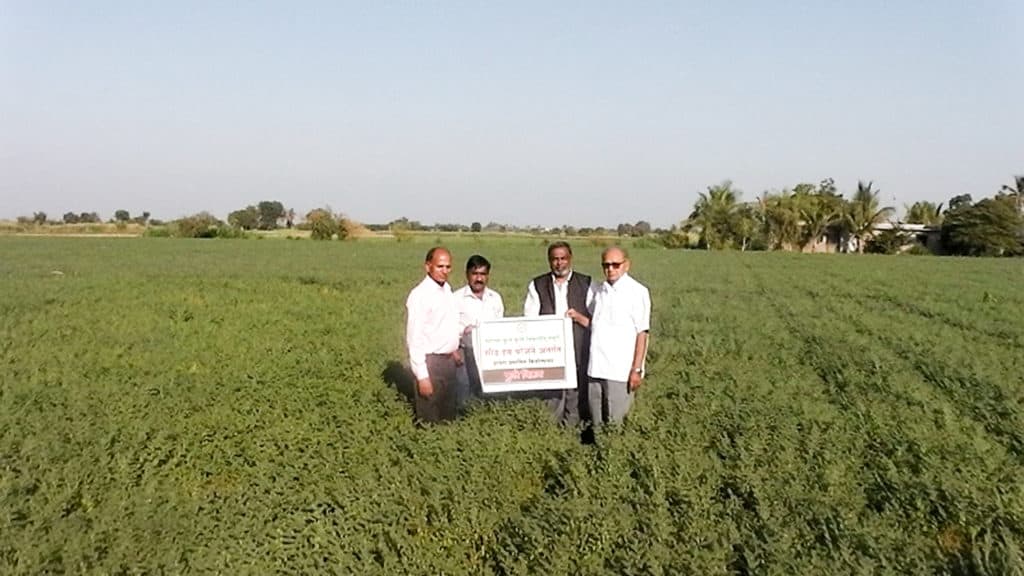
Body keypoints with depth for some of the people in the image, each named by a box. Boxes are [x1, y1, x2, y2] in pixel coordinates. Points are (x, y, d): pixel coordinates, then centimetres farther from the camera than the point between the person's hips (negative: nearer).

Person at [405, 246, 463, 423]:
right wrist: (422, 376, -21)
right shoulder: (420, 295, -18)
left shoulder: (447, 290, 7)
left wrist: (454, 349, 13)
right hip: (430, 361, -8)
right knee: (430, 420, 1)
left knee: (449, 416, 18)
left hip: (448, 360, 8)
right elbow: (414, 338, -19)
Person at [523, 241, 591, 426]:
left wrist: (579, 317, -13)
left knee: (576, 404, 2)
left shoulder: (586, 284, 7)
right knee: (552, 403, 2)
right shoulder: (537, 285, 11)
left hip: (578, 356, 0)